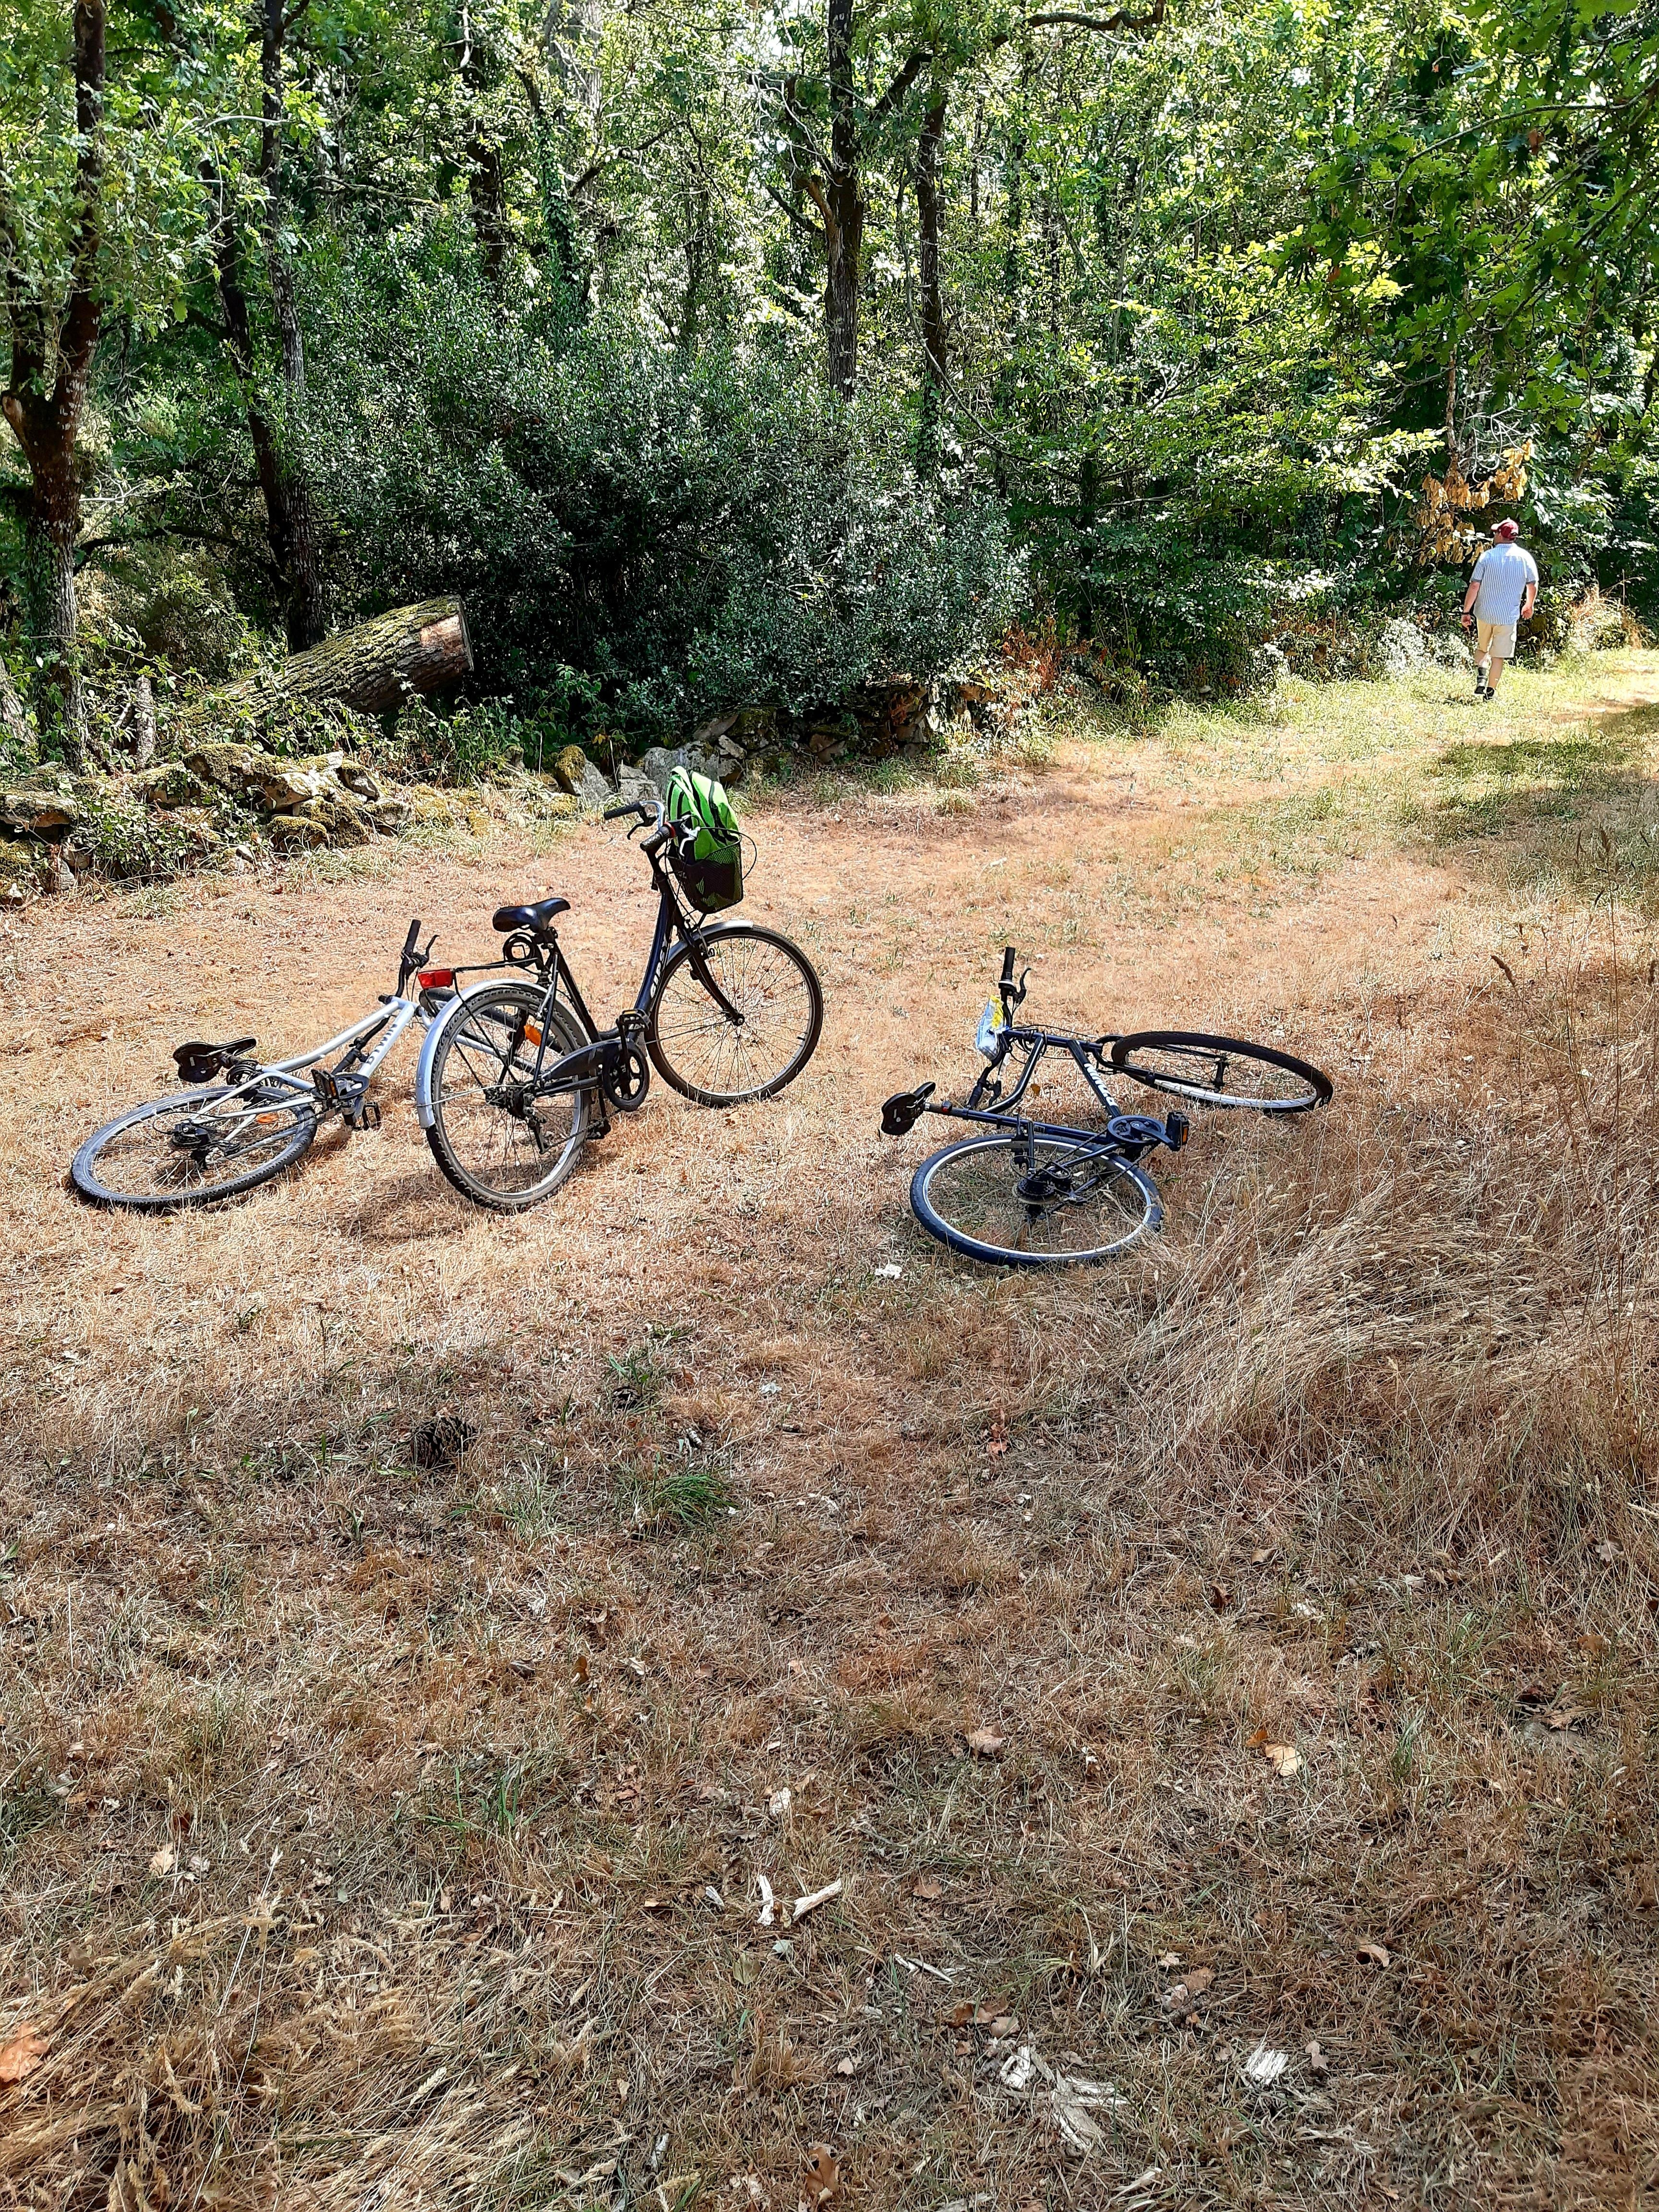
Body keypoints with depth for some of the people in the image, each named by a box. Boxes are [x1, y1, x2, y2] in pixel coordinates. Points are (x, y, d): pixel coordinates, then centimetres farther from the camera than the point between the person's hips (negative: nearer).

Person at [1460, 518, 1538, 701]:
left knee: (1482, 648, 21)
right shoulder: (1525, 557, -2)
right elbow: (1533, 586, 6)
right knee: (1498, 656, 7)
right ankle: (1490, 691, 10)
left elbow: (1474, 586, -9)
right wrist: (1529, 606, 24)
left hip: (1484, 612, 0)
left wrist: (1466, 611, -2)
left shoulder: (1487, 556, -6)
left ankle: (1481, 676, 0)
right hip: (1508, 615, 0)